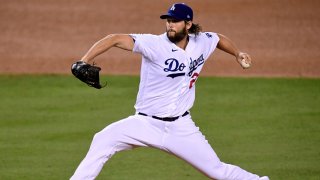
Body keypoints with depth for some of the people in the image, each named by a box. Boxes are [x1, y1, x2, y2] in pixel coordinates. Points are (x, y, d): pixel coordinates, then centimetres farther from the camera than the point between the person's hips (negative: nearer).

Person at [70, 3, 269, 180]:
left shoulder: (201, 43, 0)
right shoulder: (155, 44, -15)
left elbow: (220, 38, 25)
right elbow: (116, 39, -25)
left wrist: (237, 53, 8)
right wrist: (84, 62, -37)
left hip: (181, 127, 2)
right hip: (146, 124, -2)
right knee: (103, 141, -24)